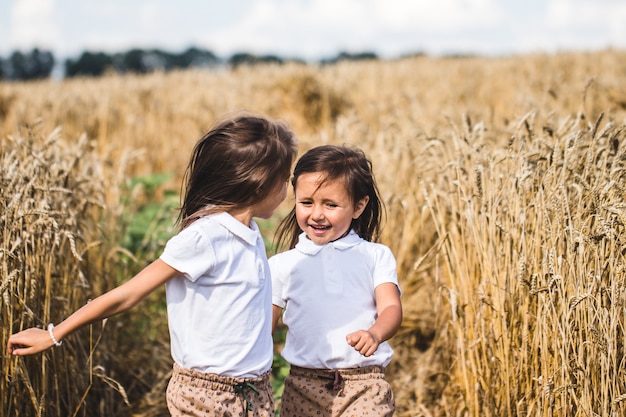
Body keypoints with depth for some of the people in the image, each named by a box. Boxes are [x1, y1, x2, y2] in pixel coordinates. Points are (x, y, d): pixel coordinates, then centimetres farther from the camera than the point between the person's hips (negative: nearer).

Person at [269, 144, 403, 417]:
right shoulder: (283, 265, 7)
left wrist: (375, 334, -29)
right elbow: (263, 328, 11)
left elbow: (391, 308, -8)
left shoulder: (376, 257, 5)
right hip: (303, 388, 1)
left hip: (365, 386, -1)